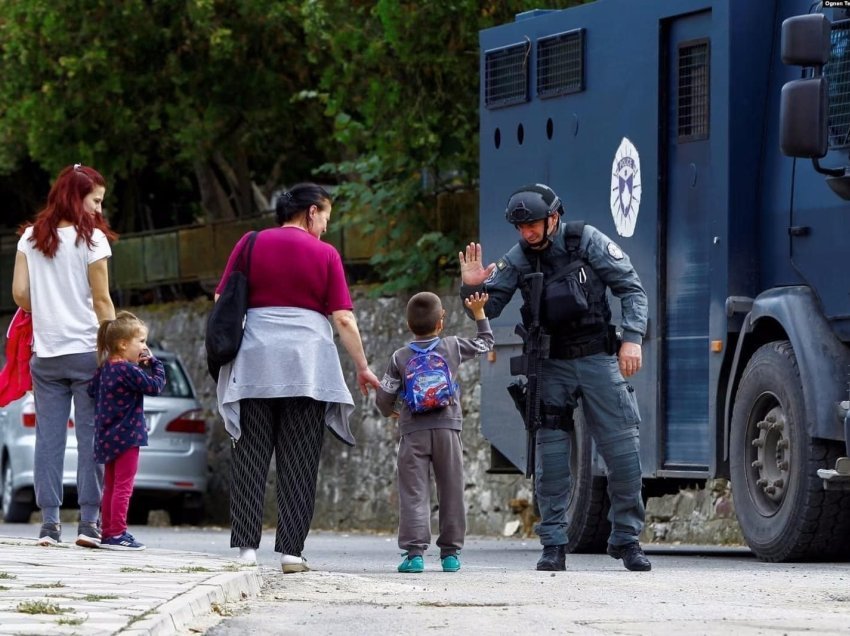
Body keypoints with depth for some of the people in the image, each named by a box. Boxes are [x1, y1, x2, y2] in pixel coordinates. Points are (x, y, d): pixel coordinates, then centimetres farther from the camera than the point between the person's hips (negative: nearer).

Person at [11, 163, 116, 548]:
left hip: (45, 353, 4)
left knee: (48, 438, 4)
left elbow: (19, 293, 3)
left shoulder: (31, 238, 5)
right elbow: (101, 301, -7)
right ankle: (88, 521, -3)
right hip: (87, 350, -4)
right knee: (91, 437, 0)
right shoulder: (91, 239, -7)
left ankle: (49, 523, 0)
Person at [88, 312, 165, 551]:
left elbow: (92, 390, 11)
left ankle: (107, 533, 18)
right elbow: (155, 386, -18)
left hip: (107, 437, 9)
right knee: (123, 486, -6)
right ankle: (117, 533, -7)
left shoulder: (105, 368, 7)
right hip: (126, 436, -9)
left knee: (111, 486, 15)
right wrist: (155, 364, -5)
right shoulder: (128, 370, -18)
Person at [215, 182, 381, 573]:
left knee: (251, 456, 3)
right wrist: (362, 368, 7)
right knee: (299, 462, 3)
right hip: (307, 364, -1)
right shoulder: (325, 254, 3)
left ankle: (245, 545, -4)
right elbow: (343, 319, -1)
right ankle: (291, 549, -1)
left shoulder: (251, 244, 6)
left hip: (255, 361, 1)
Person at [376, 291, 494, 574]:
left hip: (413, 431, -1)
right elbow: (486, 342, 20)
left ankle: (414, 551, -13)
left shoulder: (400, 357, 1)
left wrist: (390, 412, 25)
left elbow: (384, 397, 3)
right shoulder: (453, 347, 3)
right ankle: (450, 552, 10)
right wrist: (479, 312, 32)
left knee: (413, 493, -3)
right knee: (451, 492, 9)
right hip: (447, 428, 1)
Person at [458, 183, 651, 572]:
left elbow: (631, 289, -3)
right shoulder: (519, 258, 1)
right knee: (550, 458, -3)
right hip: (551, 365, 2)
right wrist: (472, 288, -19)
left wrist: (633, 338, -14)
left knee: (623, 452, -4)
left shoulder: (586, 241, -6)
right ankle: (553, 545, 3)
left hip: (598, 360, -2)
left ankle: (626, 539, 7)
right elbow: (488, 308, 2)